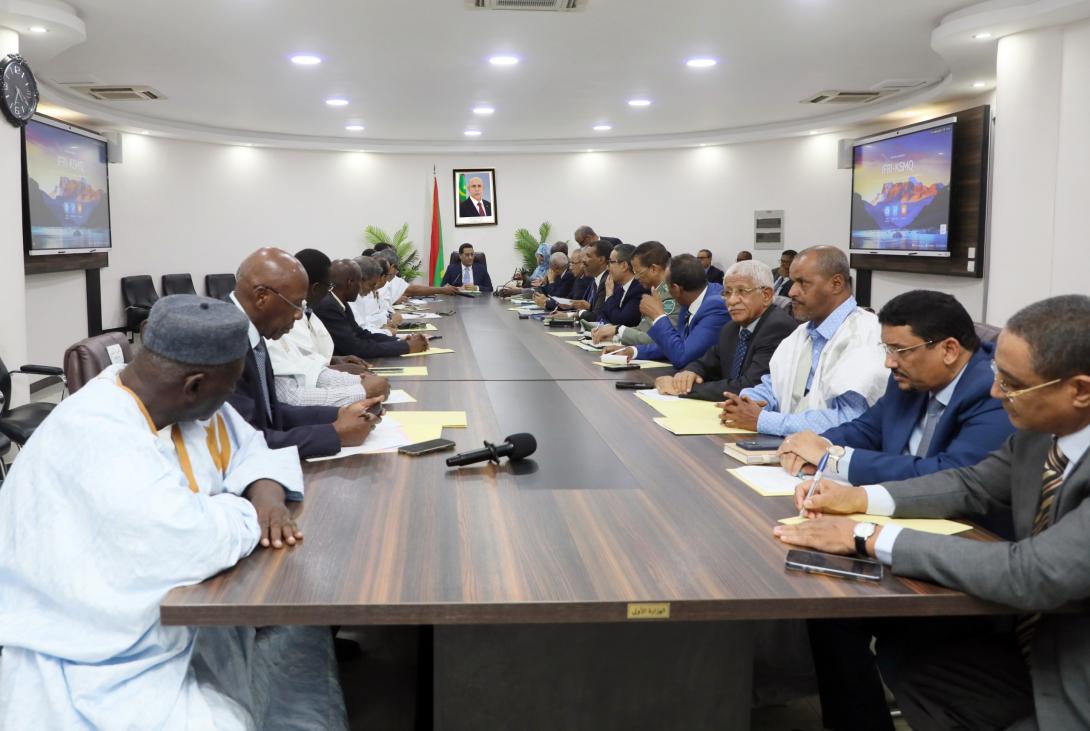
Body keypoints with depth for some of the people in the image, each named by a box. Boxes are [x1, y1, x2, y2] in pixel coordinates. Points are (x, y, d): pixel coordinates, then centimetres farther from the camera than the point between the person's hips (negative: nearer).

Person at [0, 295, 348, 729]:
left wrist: (267, 493, -11)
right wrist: (249, 515, -18)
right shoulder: (93, 437, -28)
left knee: (295, 635, -4)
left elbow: (248, 449, 11)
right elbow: (189, 540, -38)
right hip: (91, 669, -8)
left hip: (169, 618, 9)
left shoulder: (182, 401, -1)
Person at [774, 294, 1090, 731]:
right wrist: (860, 498, -4)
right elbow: (972, 485, 10)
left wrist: (868, 538, -29)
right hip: (1033, 646, 7)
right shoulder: (1040, 429, -5)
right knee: (901, 654, 2)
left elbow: (1033, 575, -36)